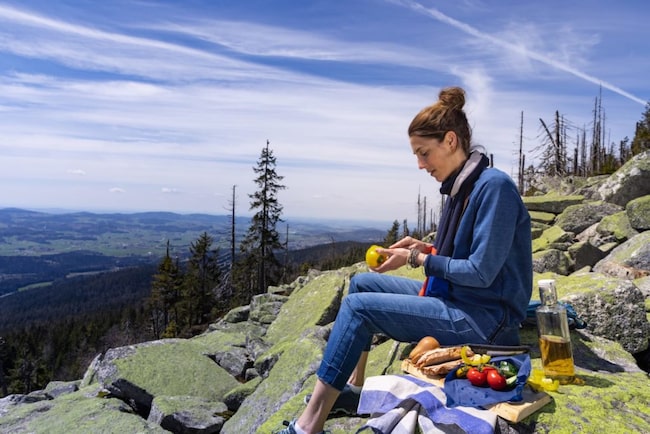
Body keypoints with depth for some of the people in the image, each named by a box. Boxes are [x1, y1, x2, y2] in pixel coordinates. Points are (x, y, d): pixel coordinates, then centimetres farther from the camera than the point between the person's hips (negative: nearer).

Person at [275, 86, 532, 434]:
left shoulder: (494, 186, -19)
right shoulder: (461, 187, 8)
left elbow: (481, 271, -22)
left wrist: (415, 259, -14)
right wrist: (425, 248, -1)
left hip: (486, 317, -9)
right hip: (458, 299, 10)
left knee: (359, 306, -18)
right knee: (361, 283, 9)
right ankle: (351, 388, 13)